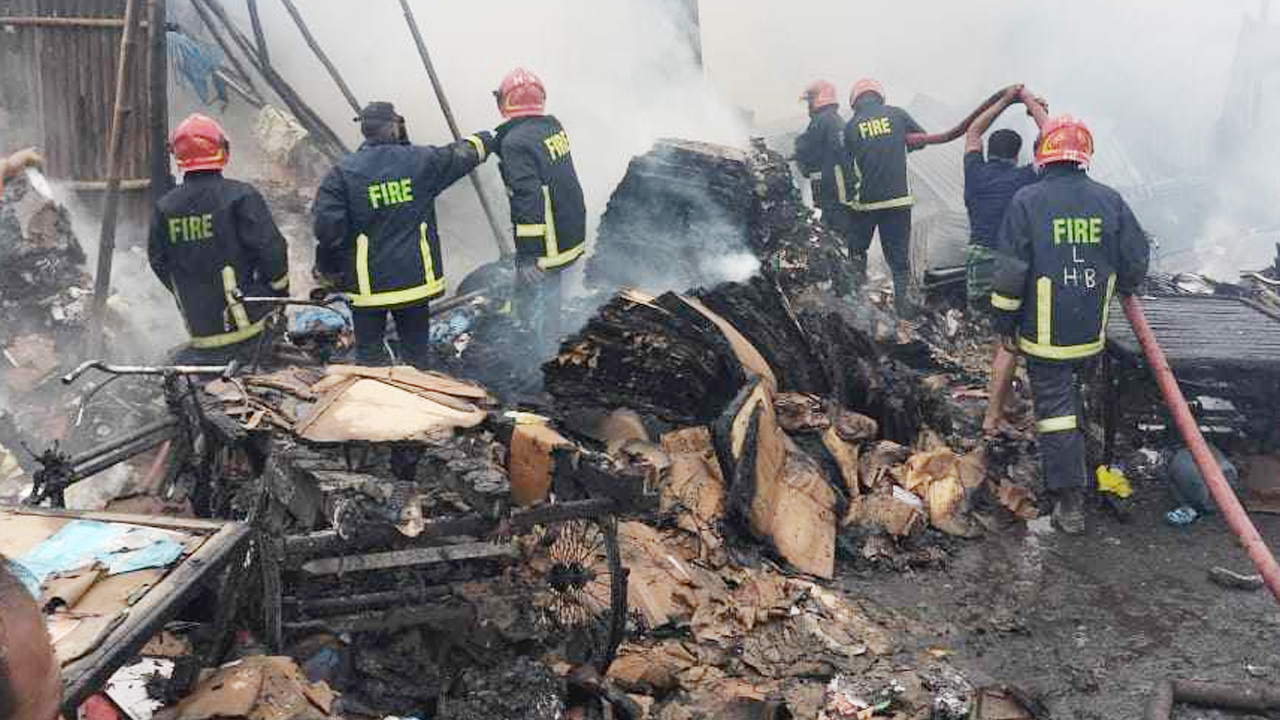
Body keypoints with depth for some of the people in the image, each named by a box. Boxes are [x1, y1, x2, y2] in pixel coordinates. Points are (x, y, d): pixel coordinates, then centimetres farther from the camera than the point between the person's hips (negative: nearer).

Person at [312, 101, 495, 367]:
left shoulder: (343, 171, -9)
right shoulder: (421, 160, -4)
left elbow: (327, 226, -13)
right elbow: (462, 154, 13)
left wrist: (327, 270, 2)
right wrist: (486, 139, 34)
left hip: (367, 284, -1)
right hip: (415, 279, 2)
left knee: (369, 356, 8)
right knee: (417, 353, 14)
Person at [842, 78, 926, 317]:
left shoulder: (851, 126, -2)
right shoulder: (897, 114, 0)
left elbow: (849, 162, 3)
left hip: (864, 201, 0)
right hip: (899, 198, 0)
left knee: (857, 250, 18)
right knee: (899, 253, 9)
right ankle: (903, 302, 9)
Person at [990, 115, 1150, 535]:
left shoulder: (1027, 201, -11)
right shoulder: (1110, 201, -1)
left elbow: (1010, 272, -12)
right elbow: (1136, 261, 5)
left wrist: (1005, 325, -1)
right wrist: (1121, 288, 27)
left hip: (1044, 333, -4)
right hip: (1092, 333, 4)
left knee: (1054, 405, 2)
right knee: (1070, 396, 22)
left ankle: (1069, 502, 3)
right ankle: (1069, 479, 36)